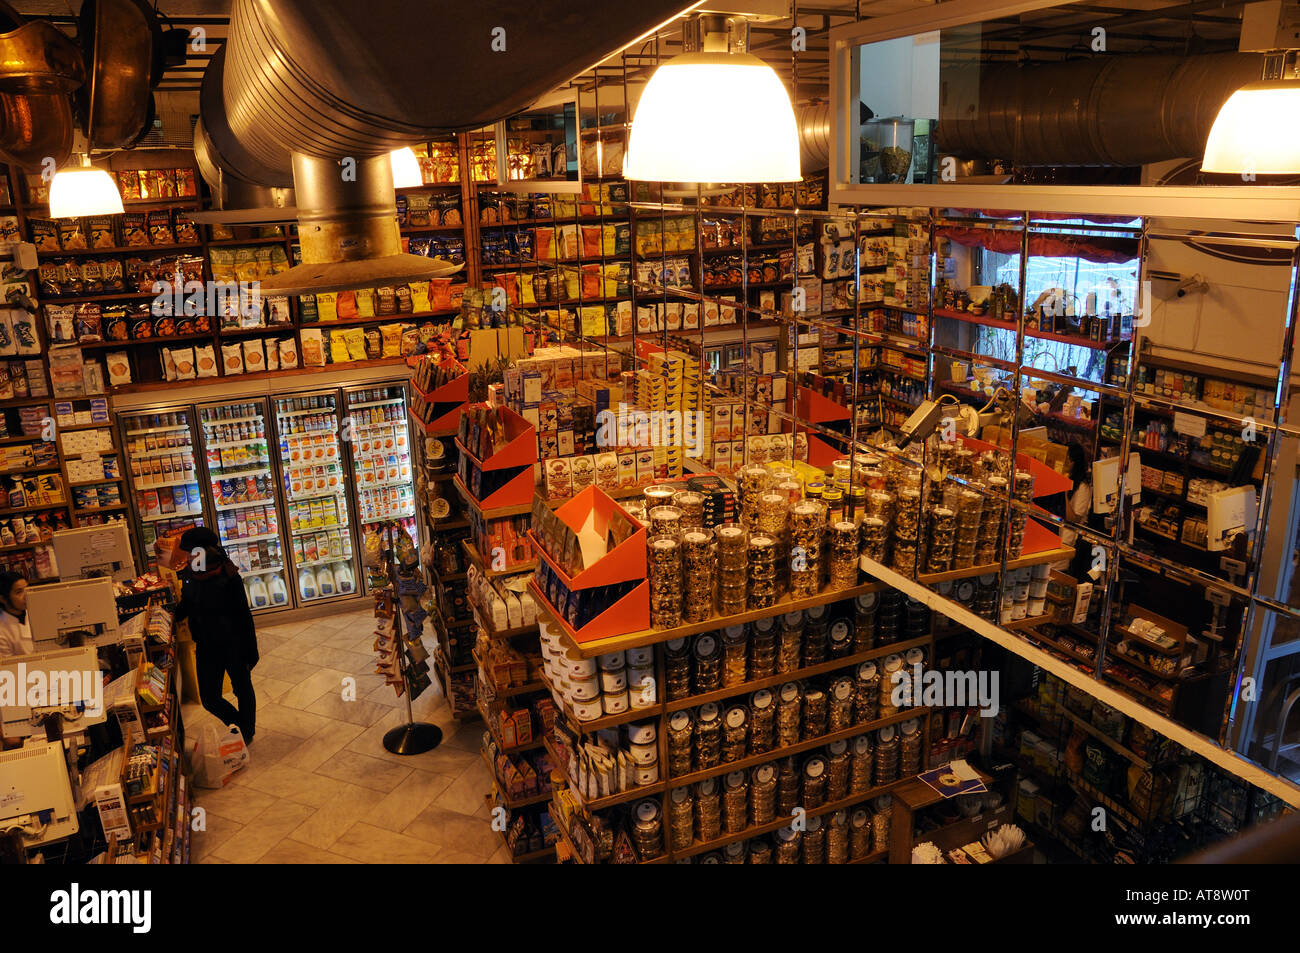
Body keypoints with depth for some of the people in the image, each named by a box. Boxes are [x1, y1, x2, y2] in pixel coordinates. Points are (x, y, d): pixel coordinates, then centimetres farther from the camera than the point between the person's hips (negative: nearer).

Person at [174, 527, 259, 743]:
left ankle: (247, 733, 38)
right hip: (206, 648, 5)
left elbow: (244, 616, -16)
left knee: (243, 689, 15)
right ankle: (238, 725, 38)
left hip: (233, 646, -5)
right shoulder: (188, 575, -5)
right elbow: (185, 607, 14)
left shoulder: (228, 577, -21)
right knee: (209, 698, 10)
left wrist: (250, 652, -14)